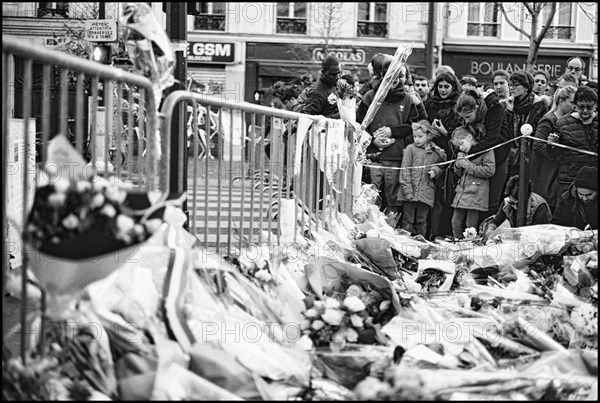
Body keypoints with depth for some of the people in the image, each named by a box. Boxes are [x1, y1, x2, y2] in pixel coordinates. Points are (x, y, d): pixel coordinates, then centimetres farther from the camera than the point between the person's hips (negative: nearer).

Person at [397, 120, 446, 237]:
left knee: (422, 221, 8)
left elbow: (440, 167, 24)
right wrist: (408, 190, -13)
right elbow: (405, 170, -4)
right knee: (408, 220, 2)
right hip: (410, 192, -2)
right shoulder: (410, 148, 1)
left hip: (426, 193, 2)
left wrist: (435, 170, -2)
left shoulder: (436, 152, 9)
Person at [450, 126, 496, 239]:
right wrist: (458, 165, 3)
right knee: (456, 223, 3)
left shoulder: (486, 150, -2)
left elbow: (490, 170, -13)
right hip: (461, 192, 7)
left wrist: (469, 166, -11)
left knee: (471, 226, -8)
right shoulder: (465, 153, 20)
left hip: (476, 195, -7)